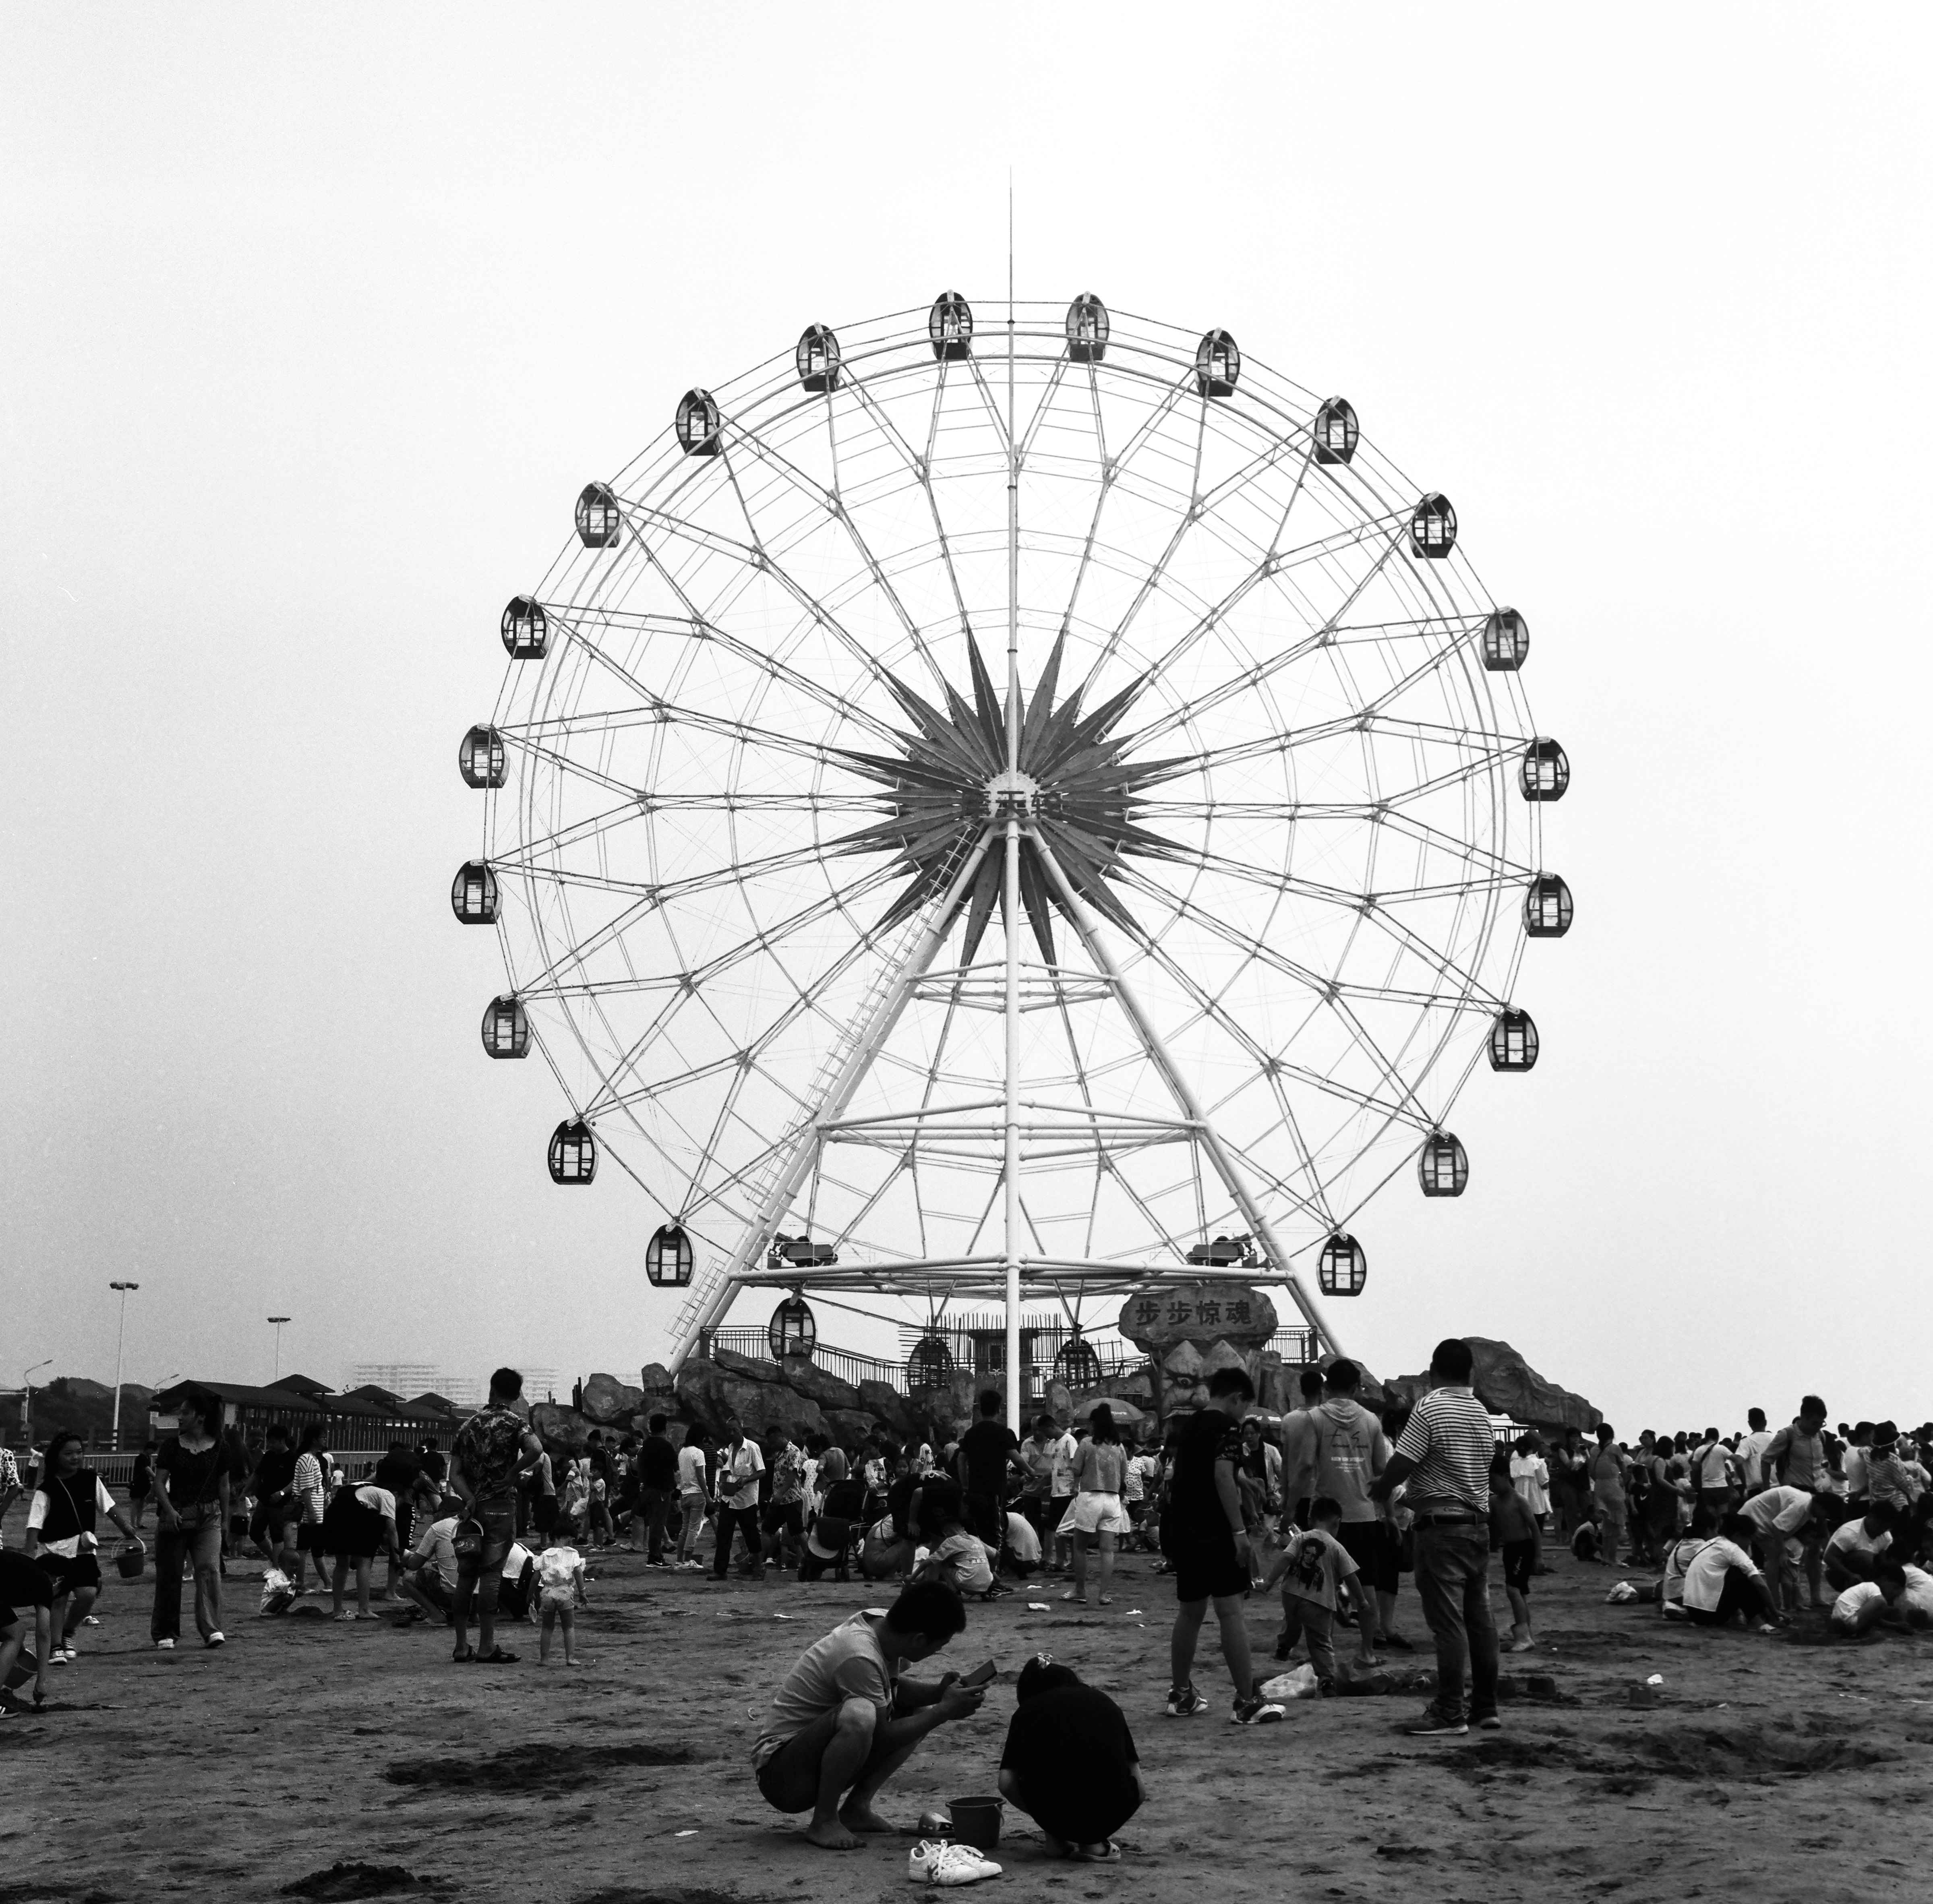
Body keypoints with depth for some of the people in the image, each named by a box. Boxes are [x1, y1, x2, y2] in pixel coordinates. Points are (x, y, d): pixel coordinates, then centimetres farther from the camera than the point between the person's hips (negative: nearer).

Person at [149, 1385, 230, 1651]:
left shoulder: (218, 1448, 2)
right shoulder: (171, 1446, 0)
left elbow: (223, 1486, 11)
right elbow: (159, 1482, -3)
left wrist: (225, 1518, 13)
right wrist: (169, 1510, -18)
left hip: (208, 1517, 0)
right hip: (175, 1516, 0)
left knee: (209, 1569, -15)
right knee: (169, 1574, 5)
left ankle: (212, 1630, -16)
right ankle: (165, 1634, 17)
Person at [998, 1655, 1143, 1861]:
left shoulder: (1029, 1710, 14)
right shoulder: (1105, 1703, 21)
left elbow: (1007, 1784, 4)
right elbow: (1140, 1788, 17)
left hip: (1053, 1814, -1)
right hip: (1109, 1814, 1)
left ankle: (1055, 1839, 19)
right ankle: (1094, 1843, 14)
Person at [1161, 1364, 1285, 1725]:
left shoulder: (1189, 1426, 16)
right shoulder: (1227, 1427, -9)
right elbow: (1223, 1476, -20)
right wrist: (1239, 1530, -21)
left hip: (1182, 1532, 8)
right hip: (1214, 1533, -8)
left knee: (1190, 1612, 16)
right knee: (1230, 1612, -8)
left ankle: (1181, 1695, 21)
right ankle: (1248, 1702, -9)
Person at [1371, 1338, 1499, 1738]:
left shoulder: (1430, 1408, -11)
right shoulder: (1481, 1412, 12)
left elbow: (1401, 1465, -15)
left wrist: (1378, 1490, 6)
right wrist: (1414, 1496, 23)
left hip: (1442, 1527, -7)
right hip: (1479, 1524, 8)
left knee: (1448, 1622, -7)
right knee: (1479, 1618, 11)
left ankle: (1450, 1714, -7)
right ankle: (1486, 1707, 16)